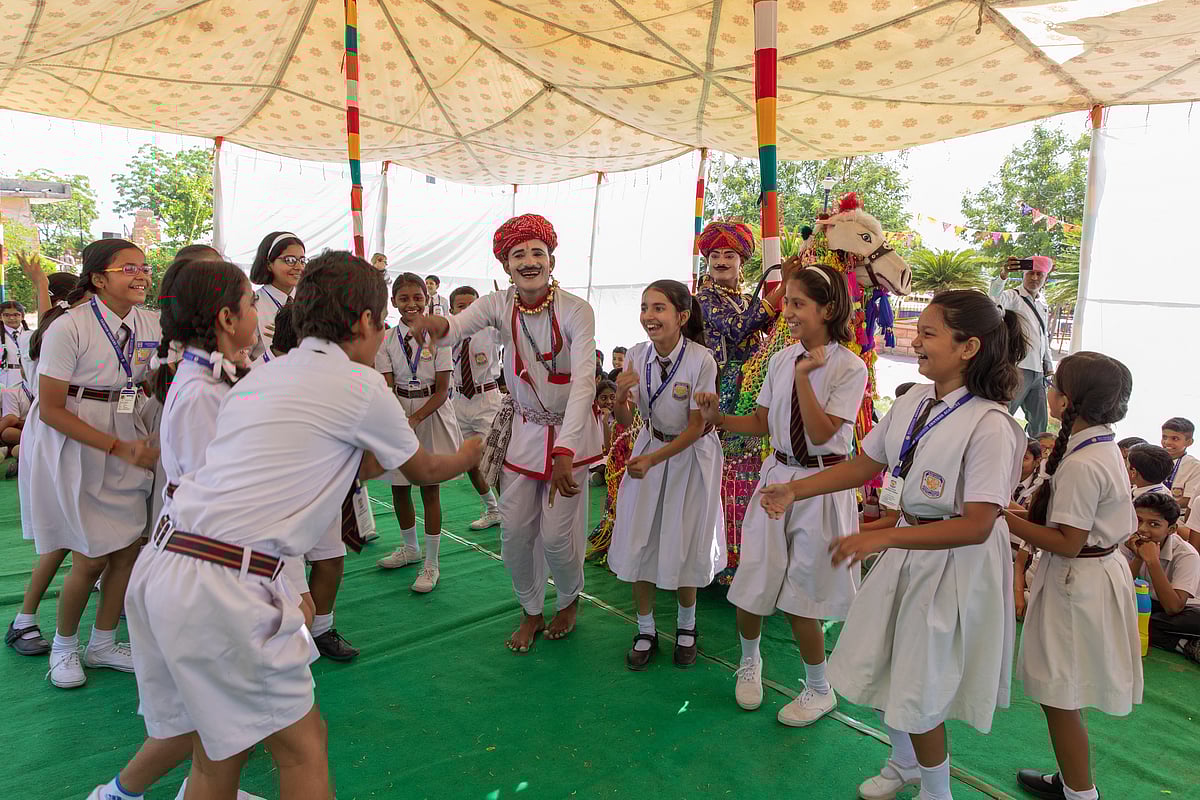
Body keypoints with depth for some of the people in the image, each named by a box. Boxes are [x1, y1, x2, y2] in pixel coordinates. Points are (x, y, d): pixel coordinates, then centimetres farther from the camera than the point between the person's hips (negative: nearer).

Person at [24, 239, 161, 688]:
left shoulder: (151, 324, -1)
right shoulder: (69, 328, -17)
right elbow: (50, 410, -16)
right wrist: (118, 447, -20)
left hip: (131, 445, 5)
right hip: (76, 450, -5)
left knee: (129, 548, 6)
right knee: (90, 560, -2)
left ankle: (103, 644, 27)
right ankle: (64, 646, 26)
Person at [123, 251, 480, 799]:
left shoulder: (260, 377, 16)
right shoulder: (360, 384, -5)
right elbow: (425, 471, 11)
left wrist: (362, 463, 34)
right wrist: (473, 452, 31)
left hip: (159, 564, 8)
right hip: (223, 586, -8)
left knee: (215, 749, 21)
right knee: (302, 746, 8)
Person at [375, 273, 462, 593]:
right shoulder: (387, 339, 0)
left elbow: (442, 389, -9)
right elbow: (387, 387, -6)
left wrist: (416, 418, -21)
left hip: (433, 412, -3)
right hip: (399, 412, 3)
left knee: (430, 488, 1)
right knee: (399, 488, 12)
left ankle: (431, 563, 12)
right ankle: (410, 547, 37)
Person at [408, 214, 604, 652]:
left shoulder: (575, 310, -20)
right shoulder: (499, 305, -9)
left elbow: (584, 381, -28)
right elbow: (458, 326, -27)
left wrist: (565, 450, -39)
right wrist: (437, 324, -53)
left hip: (570, 430, -3)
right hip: (524, 429, 4)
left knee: (555, 534, -4)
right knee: (513, 530, 3)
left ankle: (570, 600, 30)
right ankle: (531, 612, 29)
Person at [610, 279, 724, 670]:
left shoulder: (701, 360, -22)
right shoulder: (636, 356, -9)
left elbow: (695, 428, -16)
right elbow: (624, 421, -3)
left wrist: (652, 460, -24)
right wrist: (620, 395, -25)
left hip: (691, 454, -4)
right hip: (650, 446, 4)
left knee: (683, 545, 5)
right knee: (637, 542, 5)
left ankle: (686, 626, 32)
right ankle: (646, 630, 25)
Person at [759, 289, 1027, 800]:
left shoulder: (990, 424, -24)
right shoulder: (912, 403, -2)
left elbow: (976, 526, -26)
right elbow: (864, 464, 9)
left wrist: (881, 538, -30)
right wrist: (794, 491, 1)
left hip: (957, 562, -7)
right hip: (905, 549, 7)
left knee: (919, 689, 6)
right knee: (881, 668, 21)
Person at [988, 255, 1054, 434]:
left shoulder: (1043, 304, 19)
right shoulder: (1013, 297, -4)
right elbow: (995, 296, -29)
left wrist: (1049, 367, 22)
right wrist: (1003, 275, -46)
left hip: (1038, 372, 8)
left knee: (1039, 422, 14)